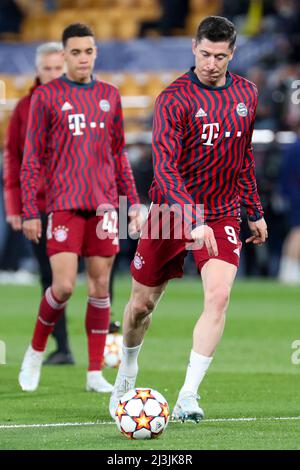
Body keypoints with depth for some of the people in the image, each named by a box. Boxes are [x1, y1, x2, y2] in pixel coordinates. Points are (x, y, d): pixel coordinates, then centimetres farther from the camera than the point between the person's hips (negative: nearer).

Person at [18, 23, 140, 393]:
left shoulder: (109, 96, 12)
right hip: (64, 205, -4)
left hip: (104, 203, 4)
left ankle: (95, 373, 7)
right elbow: (31, 158, 0)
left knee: (100, 286, 2)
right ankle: (36, 351, 12)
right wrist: (29, 211, -5)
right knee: (64, 286, -12)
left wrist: (132, 202, 13)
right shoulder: (46, 96, 1)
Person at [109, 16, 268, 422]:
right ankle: (127, 373, 39)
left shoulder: (246, 94, 2)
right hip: (171, 213, -2)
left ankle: (188, 397, -18)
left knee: (218, 296, -20)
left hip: (222, 214, 2)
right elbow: (165, 167, -25)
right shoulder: (175, 99, -15)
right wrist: (192, 221, -37)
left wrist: (255, 212, 18)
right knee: (142, 304, 9)